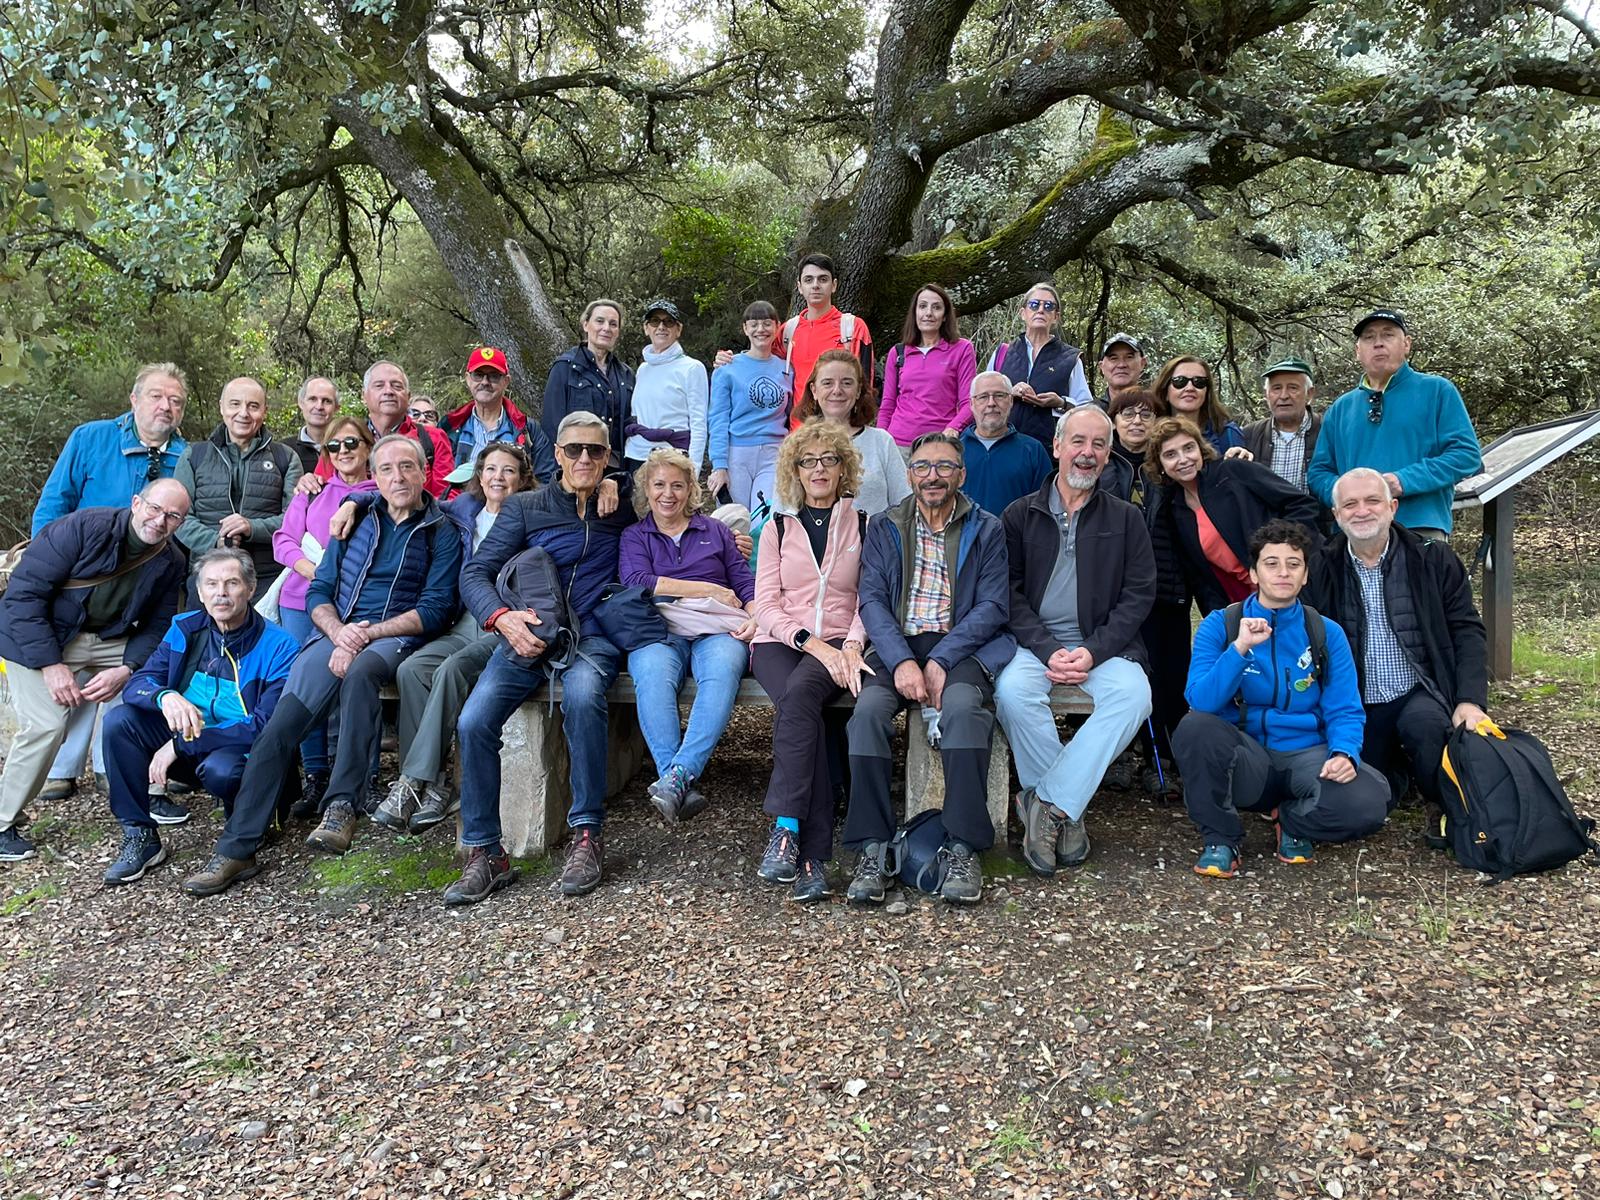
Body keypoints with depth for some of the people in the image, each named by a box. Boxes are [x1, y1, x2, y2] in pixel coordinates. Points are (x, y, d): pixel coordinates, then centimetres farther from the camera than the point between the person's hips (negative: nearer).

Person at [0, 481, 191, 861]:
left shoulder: (172, 562, -6)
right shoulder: (83, 527, -23)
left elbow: (156, 626, 0)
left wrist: (127, 670, -19)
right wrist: (50, 665, -26)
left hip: (109, 640, 5)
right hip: (38, 638, -5)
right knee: (45, 726, -19)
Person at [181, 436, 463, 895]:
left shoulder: (442, 532, 7)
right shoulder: (356, 519, 19)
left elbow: (436, 608, -3)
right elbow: (319, 592, 15)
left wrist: (369, 633, -14)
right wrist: (338, 632, -7)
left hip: (397, 637, -4)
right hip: (338, 635, 4)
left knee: (359, 672, -40)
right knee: (278, 727, -17)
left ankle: (342, 806, -39)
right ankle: (235, 849, -14)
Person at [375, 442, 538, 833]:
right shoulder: (462, 513, 19)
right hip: (466, 624, 5)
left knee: (452, 669, -32)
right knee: (411, 669, -23)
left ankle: (413, 782, -28)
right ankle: (433, 786, -26)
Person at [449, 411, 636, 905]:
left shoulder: (622, 509, 15)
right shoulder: (525, 508, 12)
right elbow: (475, 573, 6)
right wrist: (503, 617, -17)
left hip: (593, 637, -1)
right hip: (527, 635, 1)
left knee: (581, 697, -37)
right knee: (473, 722, -23)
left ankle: (587, 836, -25)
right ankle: (485, 854, -9)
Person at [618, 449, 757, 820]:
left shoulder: (716, 531, 27)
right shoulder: (634, 536, 22)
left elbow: (745, 583, 16)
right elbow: (635, 582, 1)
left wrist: (753, 617, -7)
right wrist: (707, 589, -2)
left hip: (716, 631, 1)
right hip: (658, 632, -1)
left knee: (722, 672, -37)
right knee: (653, 677, -37)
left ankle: (678, 775, -44)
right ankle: (682, 788, -42)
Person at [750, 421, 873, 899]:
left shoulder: (863, 526, 14)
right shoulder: (777, 528, 16)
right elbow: (766, 605, 5)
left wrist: (852, 645, -15)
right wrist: (813, 643, -12)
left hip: (840, 643, -1)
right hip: (781, 643, 1)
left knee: (800, 694, -35)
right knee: (802, 707, -32)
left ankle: (786, 828, -35)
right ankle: (814, 854, -33)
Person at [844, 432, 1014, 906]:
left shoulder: (986, 529, 10)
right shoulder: (884, 528, 14)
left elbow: (992, 605, 0)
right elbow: (872, 601, 3)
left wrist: (940, 661, -14)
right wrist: (902, 661, -15)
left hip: (962, 647, -1)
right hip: (897, 644, 2)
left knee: (963, 708, -34)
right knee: (867, 710, -29)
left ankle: (963, 849, -27)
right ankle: (872, 848, -22)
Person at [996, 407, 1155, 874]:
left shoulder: (1126, 519, 12)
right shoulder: (1020, 515, 9)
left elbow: (1138, 596, 4)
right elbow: (1010, 594, 1)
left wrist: (1092, 651, -11)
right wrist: (1049, 651, -14)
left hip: (1103, 646, 1)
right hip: (1035, 643, 0)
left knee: (1133, 694, -31)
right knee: (1012, 691, -32)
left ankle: (1047, 803, -25)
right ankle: (1065, 812, -18)